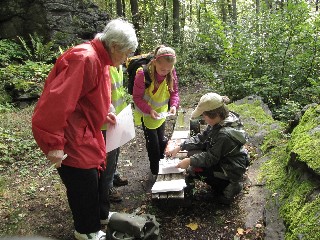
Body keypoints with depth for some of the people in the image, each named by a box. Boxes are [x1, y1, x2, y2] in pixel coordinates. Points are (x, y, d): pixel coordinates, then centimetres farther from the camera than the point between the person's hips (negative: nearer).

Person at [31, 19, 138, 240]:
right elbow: (57, 101, -31)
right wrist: (54, 144, -29)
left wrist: (103, 114, 14)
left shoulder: (100, 59, 8)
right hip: (73, 138, -10)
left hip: (89, 133, 10)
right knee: (84, 183, 5)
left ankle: (101, 215, 44)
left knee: (98, 173, 22)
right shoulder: (85, 59, -25)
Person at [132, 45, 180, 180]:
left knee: (162, 141, 18)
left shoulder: (171, 73, -18)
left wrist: (174, 105, -23)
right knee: (153, 143, 4)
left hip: (161, 113, 4)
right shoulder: (143, 74, -30)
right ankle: (155, 171, 27)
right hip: (146, 114, -4)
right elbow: (137, 97, -21)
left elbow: (174, 92, -5)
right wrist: (149, 110, -33)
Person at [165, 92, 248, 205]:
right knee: (192, 149, 3)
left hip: (231, 170, -9)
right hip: (222, 158, 9)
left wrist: (190, 161, -21)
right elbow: (201, 137, -1)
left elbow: (211, 158, -26)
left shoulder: (225, 135, -35)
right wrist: (179, 147, -5)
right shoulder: (221, 121, -8)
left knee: (193, 168, -16)